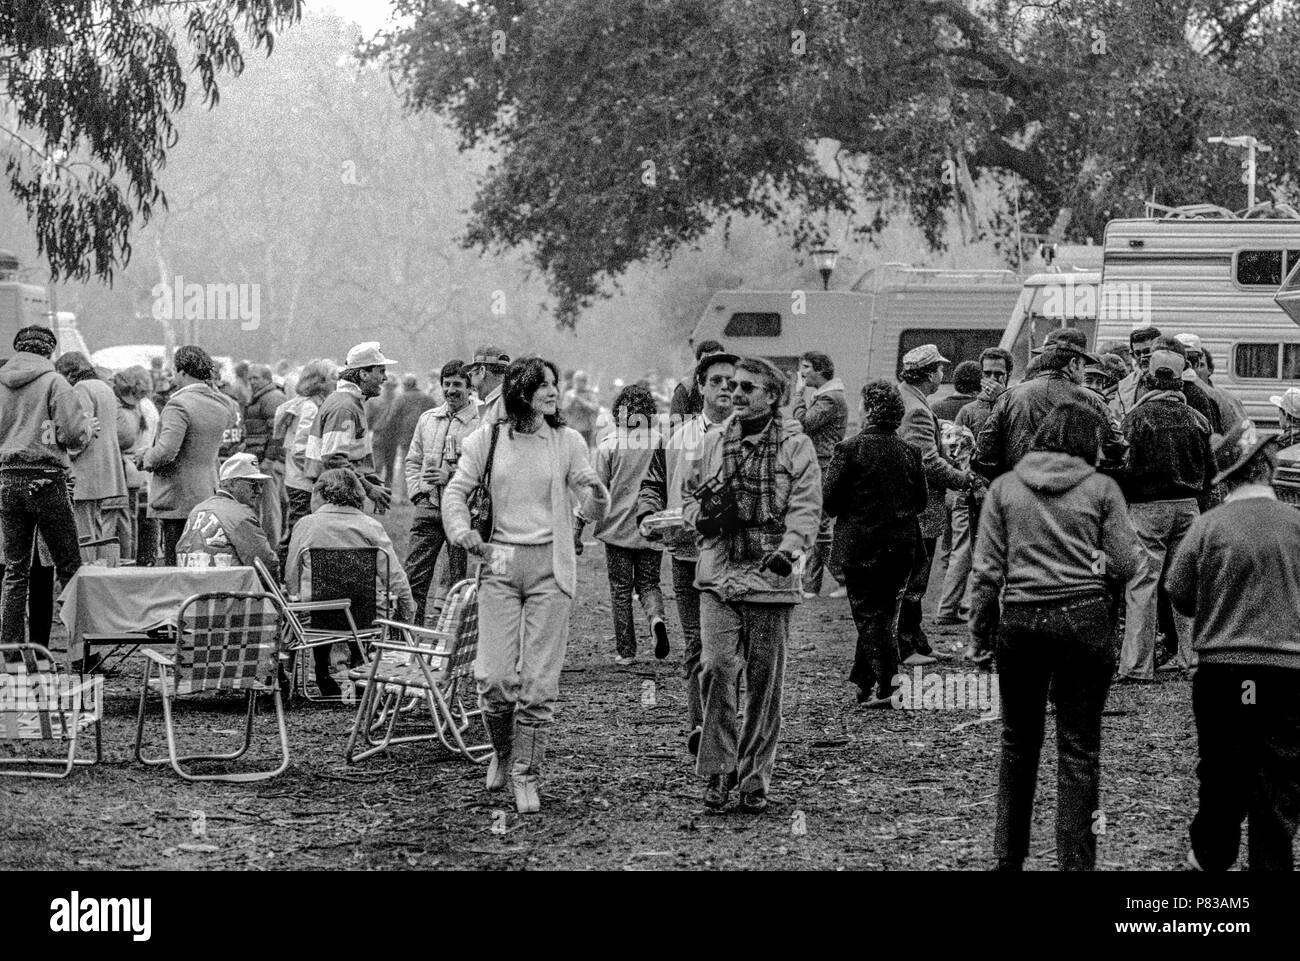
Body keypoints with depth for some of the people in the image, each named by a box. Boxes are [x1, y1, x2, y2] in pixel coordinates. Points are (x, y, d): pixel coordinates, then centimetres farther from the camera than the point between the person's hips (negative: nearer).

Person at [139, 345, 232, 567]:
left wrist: (147, 459, -5)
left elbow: (166, 451, -24)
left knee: (175, 563, -5)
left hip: (176, 500, -8)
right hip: (207, 495, 8)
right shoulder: (220, 406, 9)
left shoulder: (179, 405, -16)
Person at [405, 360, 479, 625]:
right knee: (415, 576, 0)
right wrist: (417, 491, 5)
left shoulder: (481, 422, -4)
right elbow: (412, 460, 21)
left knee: (461, 580, 3)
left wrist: (451, 476, -20)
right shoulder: (427, 419, 15)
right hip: (428, 506, 4)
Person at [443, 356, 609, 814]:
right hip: (500, 564, 0)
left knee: (539, 682, -2)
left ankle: (526, 776, 10)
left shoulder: (567, 441, 4)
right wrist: (463, 533, -6)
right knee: (495, 677, -7)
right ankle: (502, 750, 22)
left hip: (550, 567, 0)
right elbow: (455, 491, 10)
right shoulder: (488, 438, 3)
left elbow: (592, 511, 2)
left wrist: (596, 496, -20)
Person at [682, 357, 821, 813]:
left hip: (770, 580, -2)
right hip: (718, 576, 2)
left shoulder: (795, 446, 1)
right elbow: (690, 496, 22)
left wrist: (788, 550, -24)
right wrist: (701, 514, -2)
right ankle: (718, 771, -4)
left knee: (764, 682, 3)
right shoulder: (714, 442, 12)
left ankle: (755, 779, 13)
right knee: (716, 667, -13)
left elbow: (806, 506, -7)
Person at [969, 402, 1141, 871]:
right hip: (1084, 619, -2)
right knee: (1079, 750, 3)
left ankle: (1008, 856, 21)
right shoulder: (1101, 489, -1)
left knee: (1018, 742, 15)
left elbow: (987, 567, 1)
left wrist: (979, 616, 10)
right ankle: (1076, 861, 2)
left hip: (1021, 619, 2)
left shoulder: (1005, 487, 4)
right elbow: (1124, 563, -2)